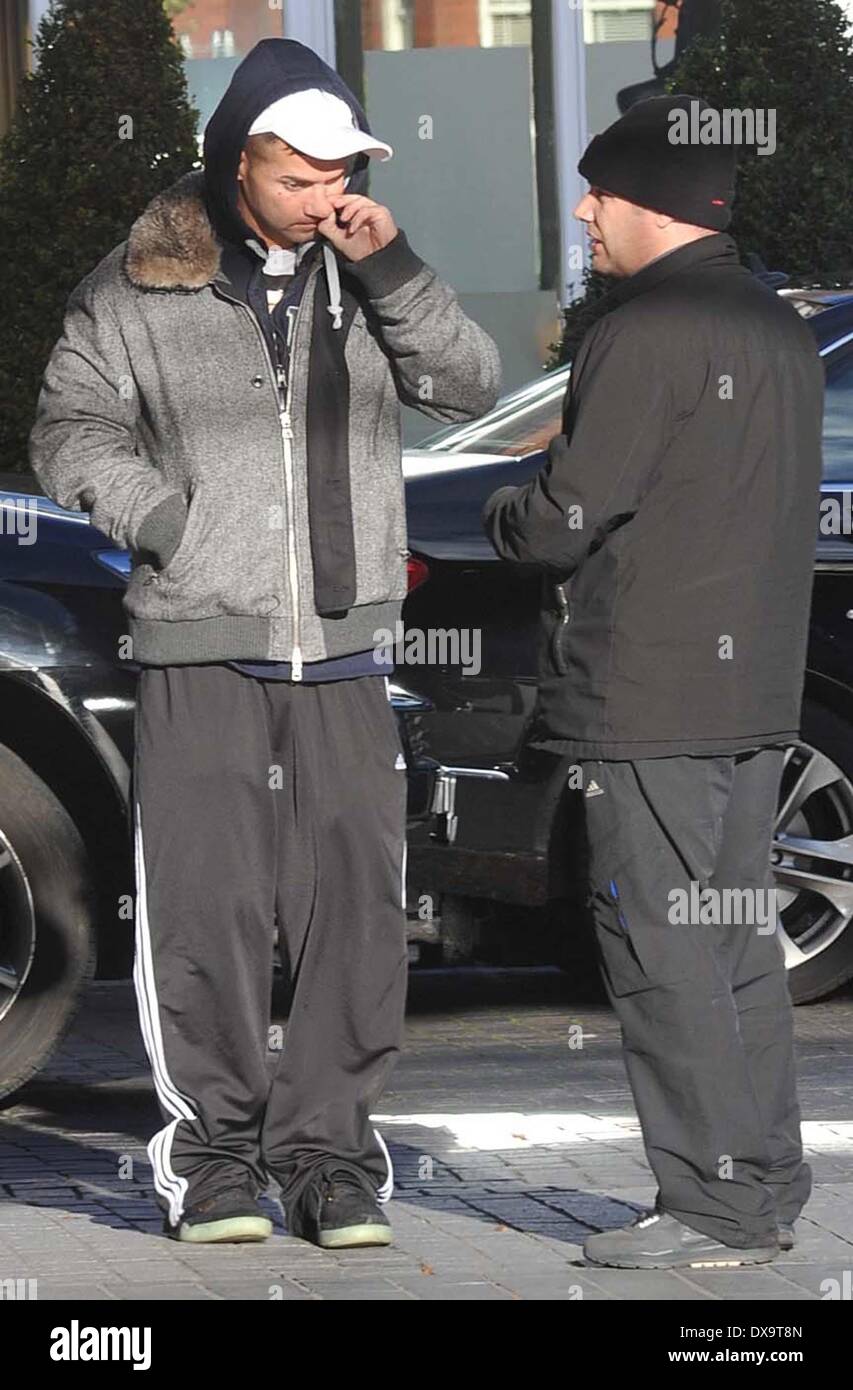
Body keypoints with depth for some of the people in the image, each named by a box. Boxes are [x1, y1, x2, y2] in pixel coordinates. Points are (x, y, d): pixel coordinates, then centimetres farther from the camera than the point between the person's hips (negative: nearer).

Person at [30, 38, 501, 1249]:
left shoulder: (365, 277, 9)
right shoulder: (141, 287, 2)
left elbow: (472, 388, 4)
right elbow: (73, 426, 6)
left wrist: (392, 272, -8)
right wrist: (160, 514, -10)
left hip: (342, 649, 2)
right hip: (200, 650, -2)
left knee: (355, 905, 0)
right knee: (208, 904, -4)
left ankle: (330, 1150, 9)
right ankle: (213, 1148, 7)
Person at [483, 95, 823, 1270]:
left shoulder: (646, 335, -15)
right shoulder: (782, 331, 14)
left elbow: (566, 517, -17)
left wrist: (502, 513, 5)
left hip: (646, 701, -9)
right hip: (757, 688, 9)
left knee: (661, 952, -4)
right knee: (740, 945, 13)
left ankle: (711, 1207, -4)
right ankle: (765, 1193, 16)